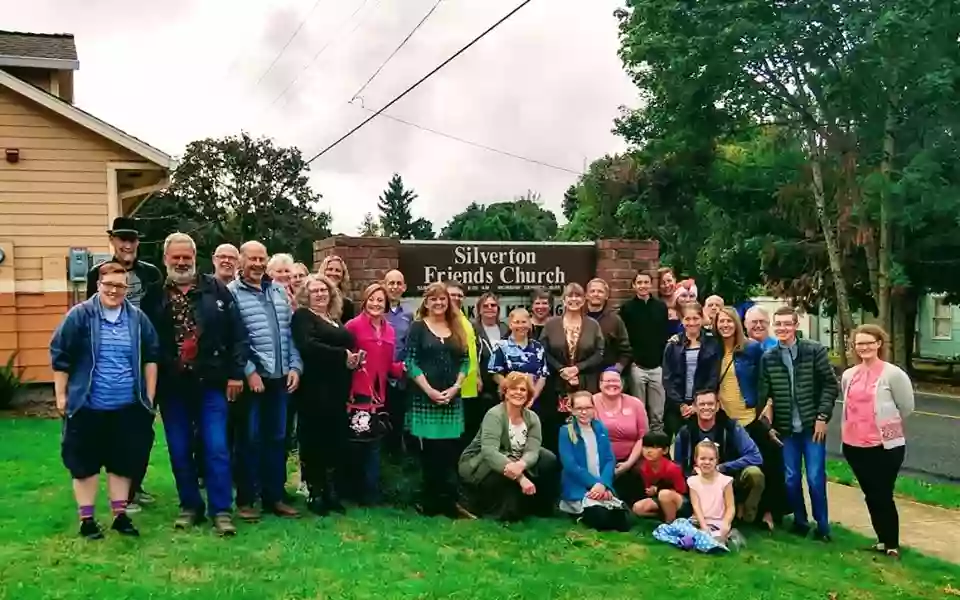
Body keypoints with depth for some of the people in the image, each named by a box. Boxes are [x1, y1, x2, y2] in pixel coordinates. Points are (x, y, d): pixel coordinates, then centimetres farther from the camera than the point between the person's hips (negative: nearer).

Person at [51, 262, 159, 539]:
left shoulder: (138, 318, 3)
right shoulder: (79, 316, -6)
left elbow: (151, 358, 8)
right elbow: (60, 358, -3)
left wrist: (149, 397, 6)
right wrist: (61, 396, -3)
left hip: (127, 408, 3)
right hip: (87, 407, -2)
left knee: (124, 462, 10)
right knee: (85, 462, 6)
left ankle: (120, 515, 23)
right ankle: (86, 519, 18)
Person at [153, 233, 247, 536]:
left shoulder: (216, 290, 1)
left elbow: (238, 334, 1)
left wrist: (236, 373, -4)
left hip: (211, 384, -2)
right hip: (172, 387, 2)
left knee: (216, 448, -2)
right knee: (180, 451, 9)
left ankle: (221, 510, 7)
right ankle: (190, 506, 24)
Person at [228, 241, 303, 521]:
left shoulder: (279, 292, 13)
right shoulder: (231, 293, -5)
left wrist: (295, 366, 4)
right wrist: (248, 371, -16)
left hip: (280, 377, 6)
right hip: (252, 377, -5)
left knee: (277, 438, 11)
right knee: (250, 439, 2)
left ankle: (274, 497, 21)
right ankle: (245, 499, 13)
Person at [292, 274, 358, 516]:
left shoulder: (335, 319, 20)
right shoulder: (302, 316, -2)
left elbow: (348, 345, 24)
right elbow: (307, 346, -18)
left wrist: (353, 358, 1)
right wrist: (342, 355, -15)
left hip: (338, 388, 7)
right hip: (315, 388, -7)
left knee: (336, 439, 8)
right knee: (315, 439, -3)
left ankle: (331, 491, 17)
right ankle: (315, 493, 6)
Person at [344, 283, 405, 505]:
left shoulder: (390, 331, 14)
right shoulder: (353, 325, -5)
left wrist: (403, 367, -2)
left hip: (378, 396, 6)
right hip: (357, 394, -6)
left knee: (374, 445, 10)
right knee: (355, 444, -1)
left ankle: (370, 492, 18)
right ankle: (355, 490, 12)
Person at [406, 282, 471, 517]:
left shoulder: (457, 329, 14)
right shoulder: (418, 327, 2)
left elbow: (465, 361, 10)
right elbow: (410, 361, -6)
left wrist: (455, 387, -5)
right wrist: (429, 390, -14)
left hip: (452, 398, 3)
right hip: (424, 397, -3)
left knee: (450, 451, -1)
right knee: (429, 451, -2)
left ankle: (449, 500, 5)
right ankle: (430, 501, 6)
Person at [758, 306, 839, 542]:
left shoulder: (814, 350, -5)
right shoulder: (768, 358, 2)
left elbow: (831, 385, -4)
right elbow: (763, 394, 5)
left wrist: (822, 417, -9)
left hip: (812, 425, -2)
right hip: (786, 428, 3)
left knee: (815, 477, -1)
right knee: (791, 478, 8)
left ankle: (822, 525, 14)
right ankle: (800, 521, 24)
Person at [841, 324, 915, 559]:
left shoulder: (893, 374, -10)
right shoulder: (848, 375, 7)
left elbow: (907, 408, -1)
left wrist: (887, 425, 9)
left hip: (885, 446, -5)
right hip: (854, 445, 6)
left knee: (883, 496, 1)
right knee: (870, 496, 15)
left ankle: (893, 545, 16)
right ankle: (883, 540, 29)